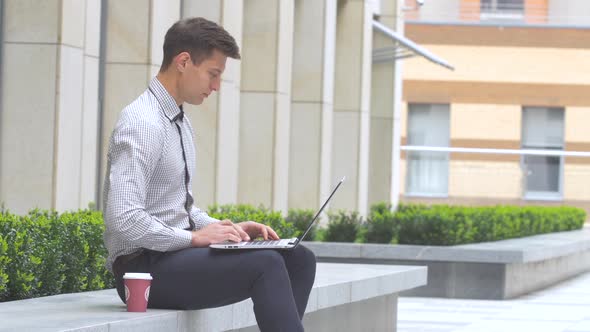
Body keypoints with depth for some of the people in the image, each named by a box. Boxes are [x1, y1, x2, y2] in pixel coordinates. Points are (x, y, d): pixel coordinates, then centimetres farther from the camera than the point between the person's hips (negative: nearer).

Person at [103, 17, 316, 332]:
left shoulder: (180, 122, 15)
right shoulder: (143, 123, -16)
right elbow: (123, 218, -25)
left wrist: (226, 229, 6)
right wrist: (196, 237, -19)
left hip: (175, 253, 10)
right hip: (144, 267, -9)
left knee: (299, 259, -4)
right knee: (266, 264, -26)